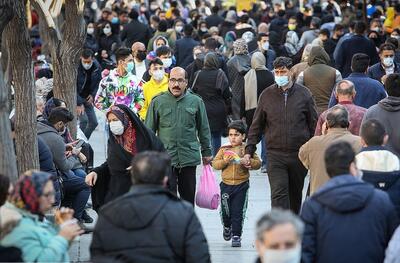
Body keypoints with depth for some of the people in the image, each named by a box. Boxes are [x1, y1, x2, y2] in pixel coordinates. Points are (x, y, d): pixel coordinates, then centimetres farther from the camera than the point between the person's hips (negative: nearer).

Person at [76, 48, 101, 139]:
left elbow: (98, 83, 9)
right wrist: (79, 104, -25)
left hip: (88, 98, 6)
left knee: (94, 122, 3)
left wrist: (93, 95, -7)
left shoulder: (97, 67, -6)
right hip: (77, 98, -6)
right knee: (84, 120, -21)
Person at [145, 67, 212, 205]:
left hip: (189, 157, 2)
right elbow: (149, 130, 6)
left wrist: (206, 152, 12)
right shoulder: (158, 102, 1)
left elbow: (204, 129, 11)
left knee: (188, 198, 12)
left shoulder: (196, 102, 4)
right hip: (165, 158, -1)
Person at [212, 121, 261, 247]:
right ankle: (227, 227, 40)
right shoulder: (224, 149, 3)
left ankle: (236, 236, 7)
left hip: (241, 185, -2)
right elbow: (215, 164, -1)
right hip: (226, 184, 2)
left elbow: (258, 163, -3)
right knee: (225, 211, 9)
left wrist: (249, 162, -21)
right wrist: (225, 161, -17)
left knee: (238, 212, -2)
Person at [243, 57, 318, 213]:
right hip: (275, 155, -1)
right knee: (278, 194, -12)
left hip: (299, 154, 1)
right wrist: (249, 150, 3)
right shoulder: (267, 95, 4)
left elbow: (314, 124, 6)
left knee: (295, 194, 14)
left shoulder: (304, 94, 2)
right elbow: (256, 126, 9)